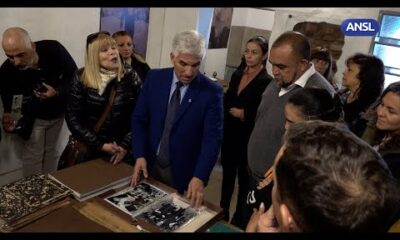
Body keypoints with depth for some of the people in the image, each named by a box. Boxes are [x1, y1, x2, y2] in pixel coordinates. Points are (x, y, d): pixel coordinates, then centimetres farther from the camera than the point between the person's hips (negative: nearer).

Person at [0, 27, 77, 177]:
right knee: (32, 155, 1)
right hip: (33, 117, -1)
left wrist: (57, 92, -32)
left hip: (58, 112, 1)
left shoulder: (53, 49, -29)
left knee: (51, 152, 15)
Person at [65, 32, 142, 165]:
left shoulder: (131, 78, -3)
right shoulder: (81, 79, -5)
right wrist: (100, 145, -12)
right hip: (89, 151, 0)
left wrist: (125, 146, -12)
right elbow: (73, 119, -6)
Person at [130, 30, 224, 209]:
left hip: (183, 173, -3)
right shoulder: (154, 78, -4)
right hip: (149, 164, 3)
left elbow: (212, 138, -16)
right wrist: (140, 155, -11)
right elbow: (139, 119, 0)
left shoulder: (212, 92, -13)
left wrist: (199, 176, -27)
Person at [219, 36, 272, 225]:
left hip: (248, 138, -6)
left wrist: (244, 114, -15)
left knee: (244, 178, 11)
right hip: (229, 135, 6)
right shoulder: (237, 75, 6)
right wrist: (233, 111, -5)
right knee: (227, 174, 19)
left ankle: (239, 218, 30)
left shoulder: (267, 82, -13)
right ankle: (222, 212, 38)